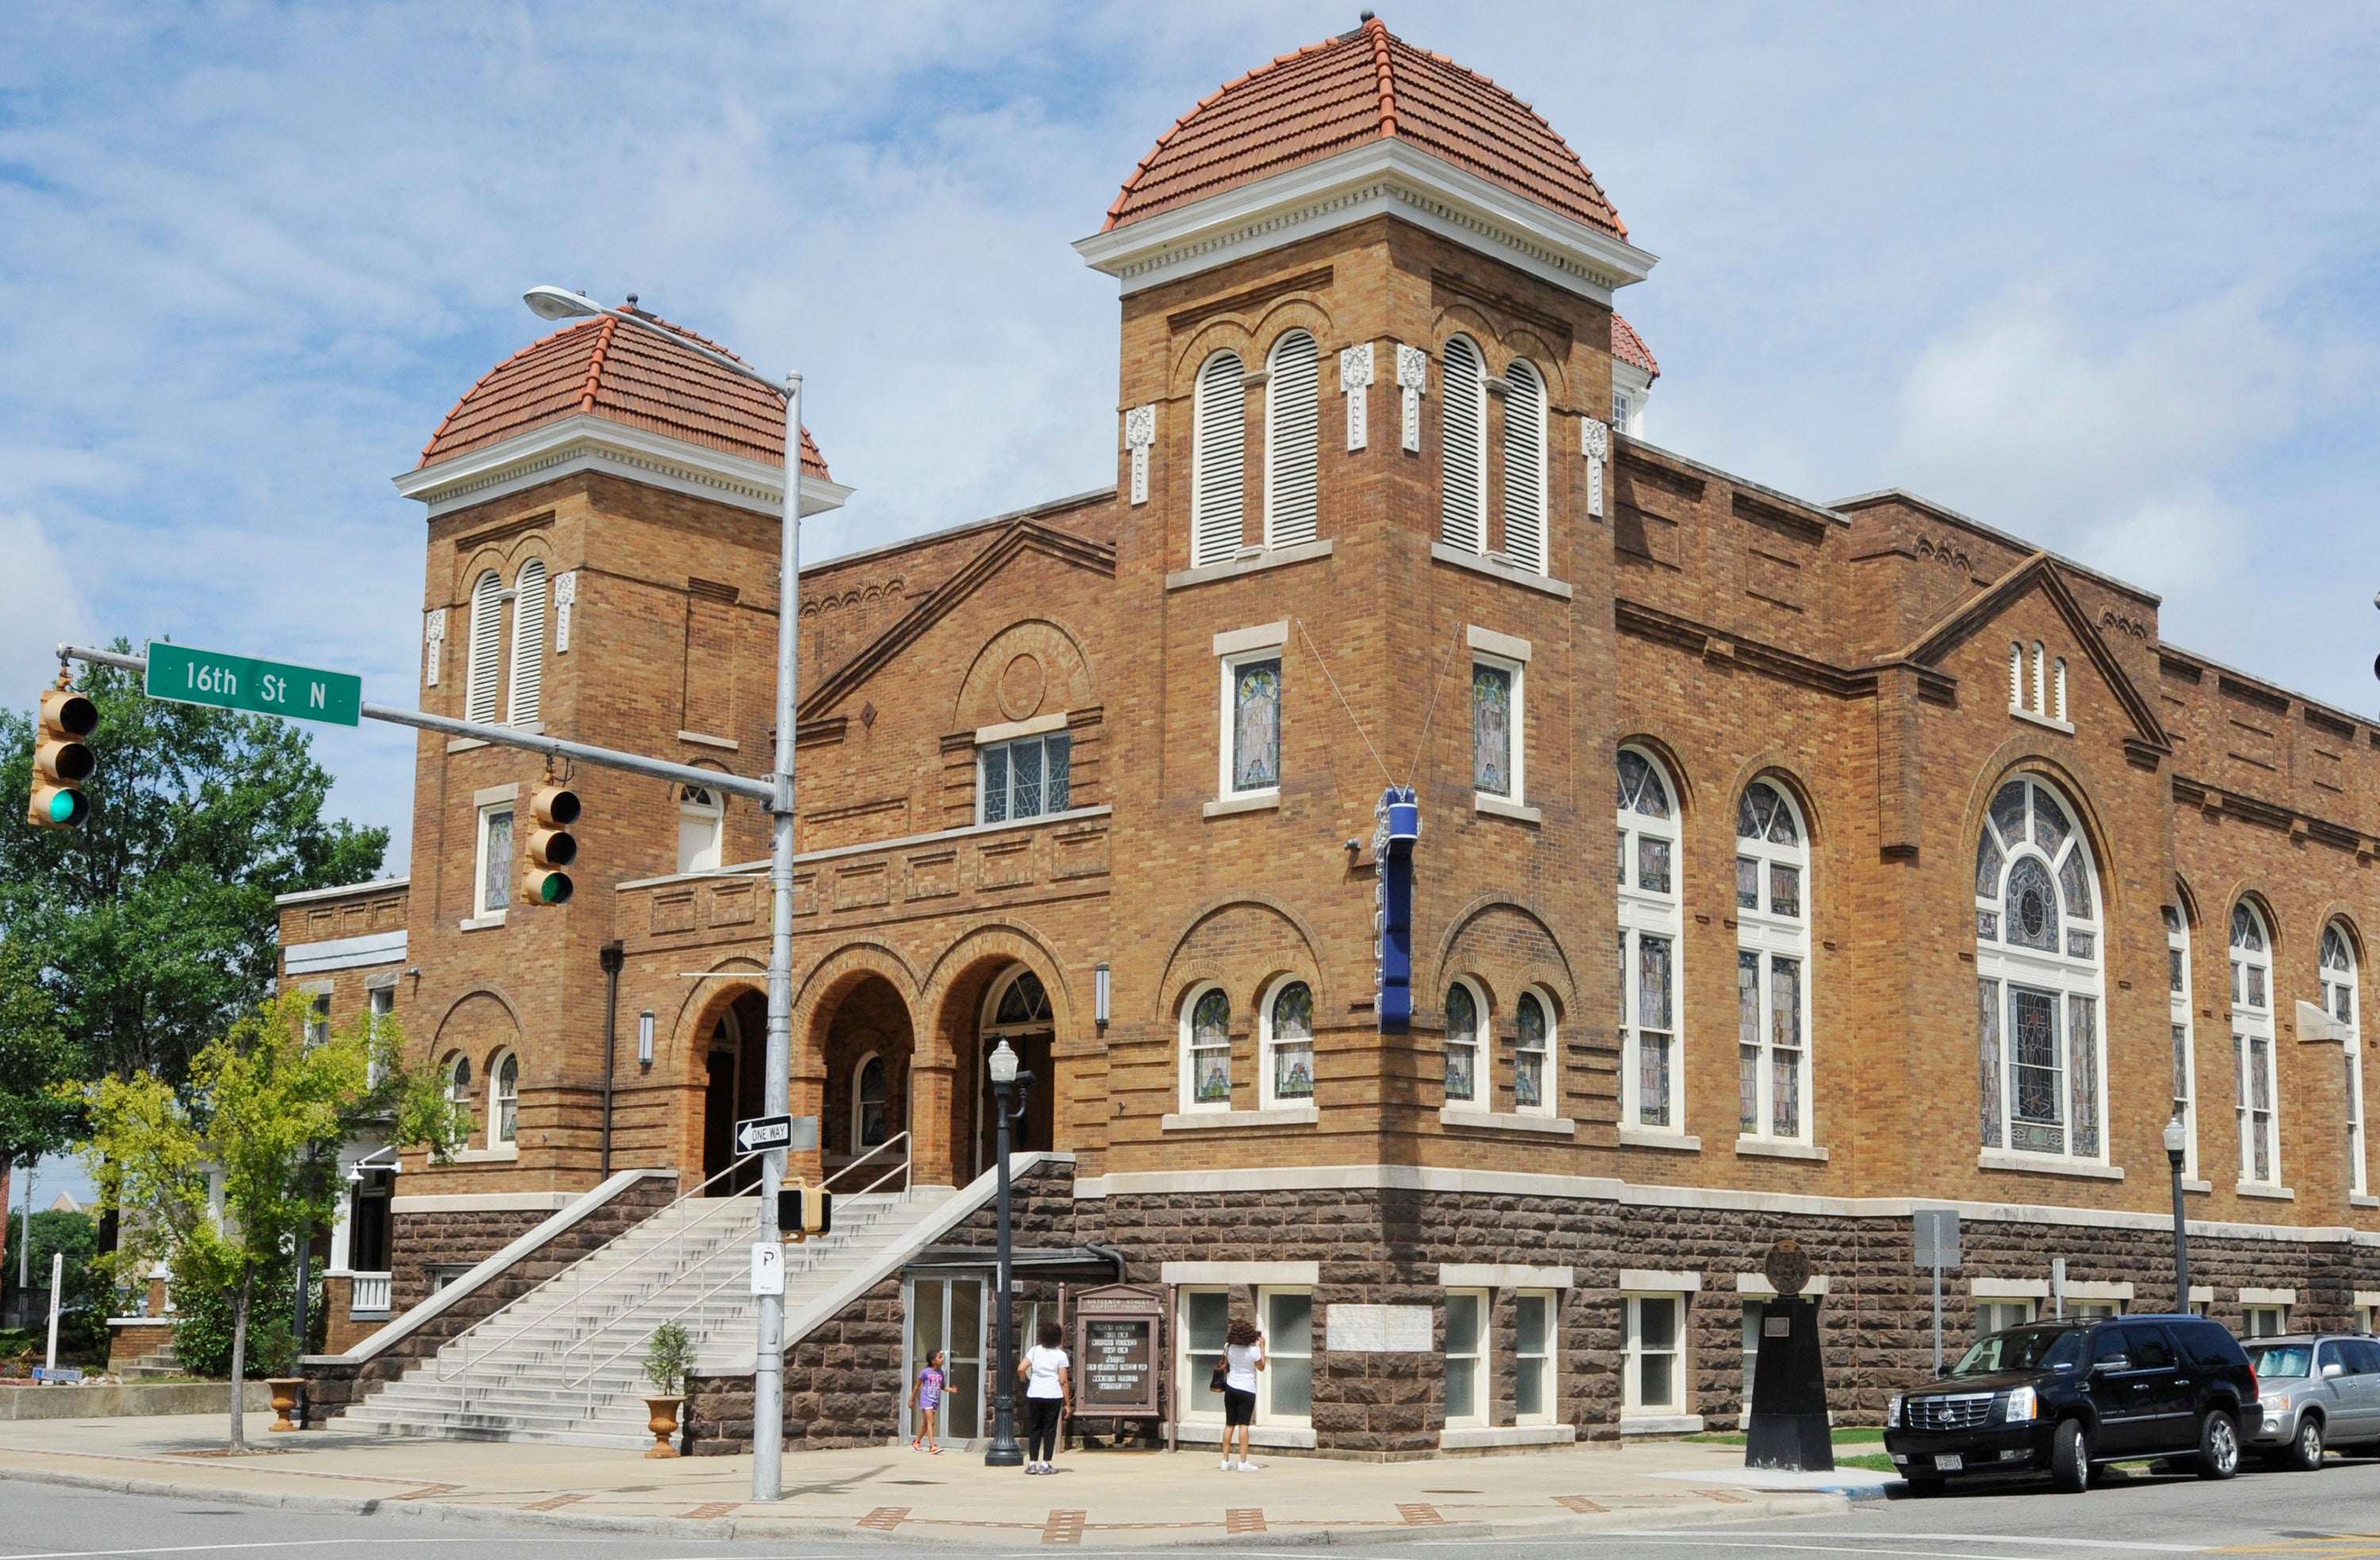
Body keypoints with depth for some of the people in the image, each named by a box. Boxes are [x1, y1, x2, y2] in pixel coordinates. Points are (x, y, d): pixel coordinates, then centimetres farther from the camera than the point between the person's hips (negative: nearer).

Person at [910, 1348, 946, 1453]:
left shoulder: (940, 1373, 6)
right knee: (931, 1422, -15)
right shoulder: (926, 1372, -9)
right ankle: (933, 1446, -21)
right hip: (926, 1400, -6)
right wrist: (911, 1400, 4)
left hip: (936, 1401, 6)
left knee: (926, 1423, 14)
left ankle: (916, 1442, 29)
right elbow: (917, 1386, 0)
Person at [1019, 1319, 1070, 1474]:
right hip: (1053, 1396, -2)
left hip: (1034, 1394, 2)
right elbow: (1063, 1381, -4)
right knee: (1049, 1429, 5)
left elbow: (1021, 1369, -6)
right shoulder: (1061, 1355, -2)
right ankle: (1045, 1464, 3)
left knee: (1034, 1428, 10)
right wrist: (1067, 1403, 1)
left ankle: (1032, 1463, 8)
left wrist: (1027, 1381, 14)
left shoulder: (1034, 1350, 4)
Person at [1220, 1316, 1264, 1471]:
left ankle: (1226, 1461, 10)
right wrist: (1262, 1347, 7)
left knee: (1230, 1425, 9)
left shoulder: (1229, 1347, -3)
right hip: (1247, 1390, -4)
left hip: (1231, 1389, 4)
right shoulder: (1254, 1350, -15)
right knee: (1243, 1425, -5)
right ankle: (1243, 1462, -9)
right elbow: (1261, 1367, 2)